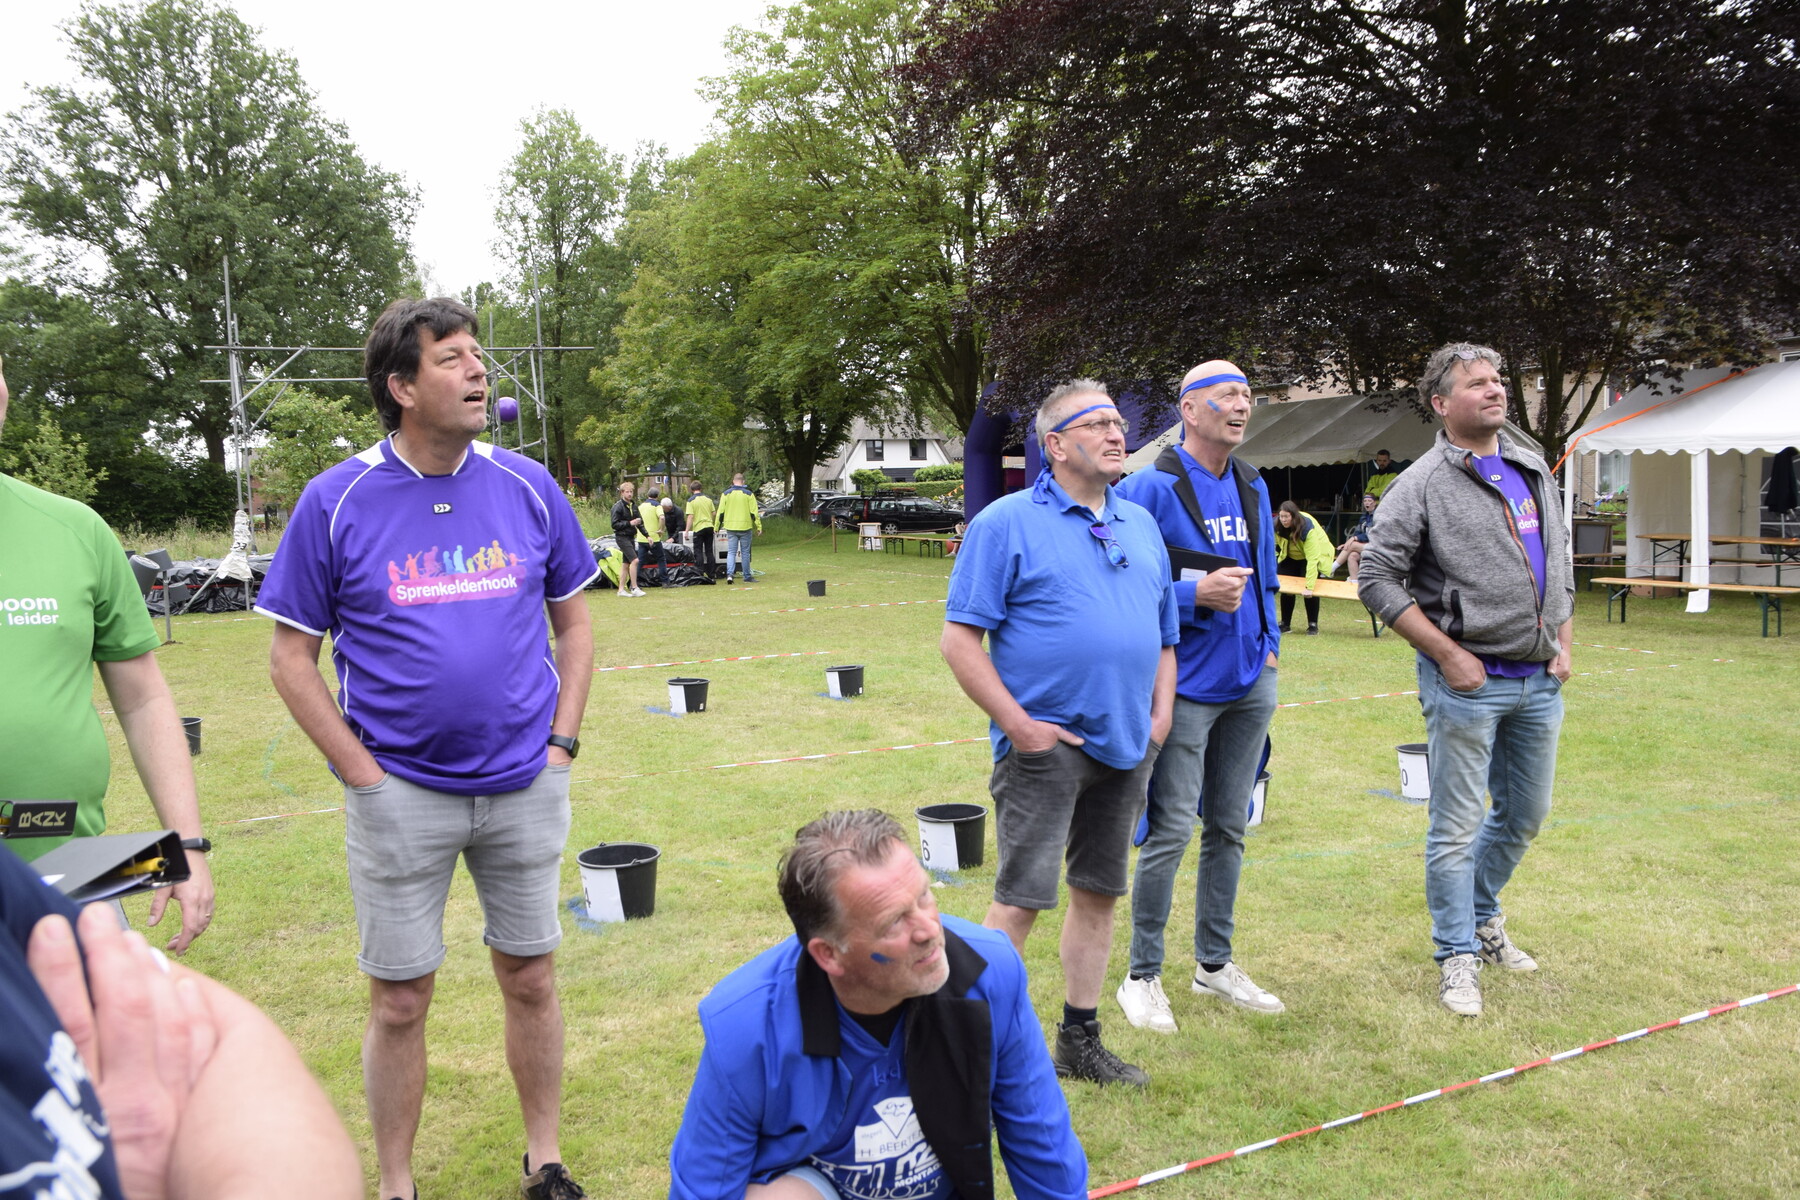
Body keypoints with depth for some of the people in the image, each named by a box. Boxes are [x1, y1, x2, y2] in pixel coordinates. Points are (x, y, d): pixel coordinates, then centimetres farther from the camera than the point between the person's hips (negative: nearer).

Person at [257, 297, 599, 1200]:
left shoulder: (527, 486, 0)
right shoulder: (336, 502, -6)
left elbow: (573, 622, 9)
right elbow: (293, 658, -2)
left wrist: (562, 744, 1)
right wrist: (363, 774, -8)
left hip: (524, 786, 2)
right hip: (400, 794, -2)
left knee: (530, 979, 14)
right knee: (399, 1001, 9)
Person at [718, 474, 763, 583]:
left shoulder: (726, 494, 2)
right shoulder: (748, 494, -3)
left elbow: (721, 512, 2)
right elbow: (754, 512, -5)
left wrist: (717, 527, 11)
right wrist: (758, 526, 1)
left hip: (730, 527, 1)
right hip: (745, 527, -1)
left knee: (731, 552, 4)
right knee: (745, 553, 7)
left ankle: (729, 574, -15)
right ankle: (747, 577, 11)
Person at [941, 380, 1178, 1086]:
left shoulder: (1142, 525, 14)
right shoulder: (1008, 522, -6)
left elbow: (1164, 633, 21)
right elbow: (959, 638, -10)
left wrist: (1161, 713, 8)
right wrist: (1017, 724, -15)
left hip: (1127, 745, 7)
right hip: (1046, 744, -6)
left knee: (1100, 892, 13)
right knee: (1022, 896, -7)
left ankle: (1080, 1041, 26)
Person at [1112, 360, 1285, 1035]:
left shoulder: (1253, 488, 11)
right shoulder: (1152, 488, -11)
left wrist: (1269, 644, 11)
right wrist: (1195, 594, -20)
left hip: (1250, 683, 7)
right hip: (1186, 685, -7)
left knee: (1229, 827, 15)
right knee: (1171, 831, -4)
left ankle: (1214, 964, 29)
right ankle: (1143, 975, 11)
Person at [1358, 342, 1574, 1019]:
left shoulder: (1535, 471, 12)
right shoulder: (1423, 485, -9)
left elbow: (1561, 564, 20)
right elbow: (1377, 579, -13)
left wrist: (1564, 645, 8)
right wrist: (1448, 654, -15)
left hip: (1539, 682, 7)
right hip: (1467, 683, -6)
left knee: (1525, 815, 18)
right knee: (1457, 827, 1)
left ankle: (1482, 914, 40)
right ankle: (1459, 956, 15)